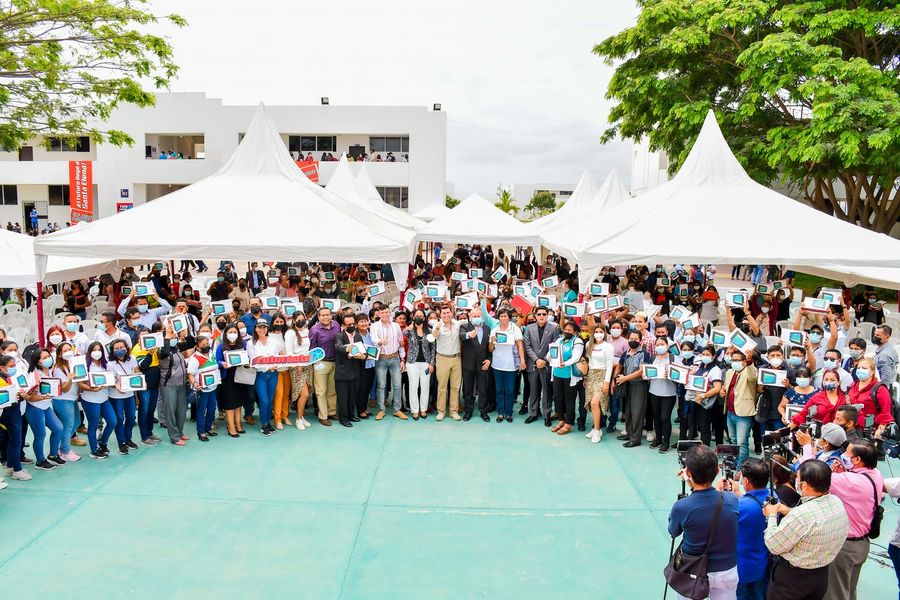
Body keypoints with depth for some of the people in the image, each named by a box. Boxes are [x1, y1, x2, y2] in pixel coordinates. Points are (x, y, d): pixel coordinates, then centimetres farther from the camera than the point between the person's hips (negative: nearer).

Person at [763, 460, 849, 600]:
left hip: (792, 578, -7)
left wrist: (772, 516, -9)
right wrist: (789, 512, 8)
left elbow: (774, 546, -22)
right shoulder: (837, 502, -10)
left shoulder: (801, 514, -34)